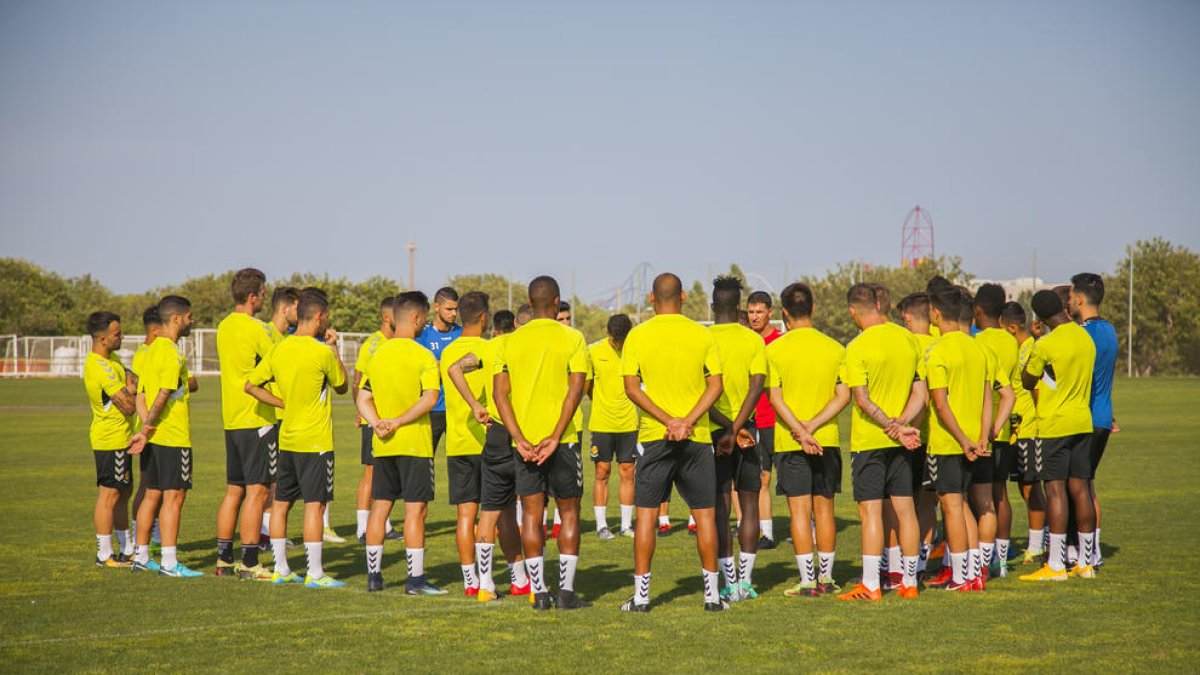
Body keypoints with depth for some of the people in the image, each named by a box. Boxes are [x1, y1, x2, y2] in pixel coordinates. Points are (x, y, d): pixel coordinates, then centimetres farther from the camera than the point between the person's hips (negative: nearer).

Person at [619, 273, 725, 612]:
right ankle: (712, 593, 9)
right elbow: (715, 385, -5)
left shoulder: (638, 336, 0)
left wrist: (668, 420, -12)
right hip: (697, 437, 1)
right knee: (705, 513, 7)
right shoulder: (702, 335, 1)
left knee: (646, 513, 4)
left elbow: (631, 387, -7)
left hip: (654, 435, -1)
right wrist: (687, 422, -12)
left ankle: (641, 594, 3)